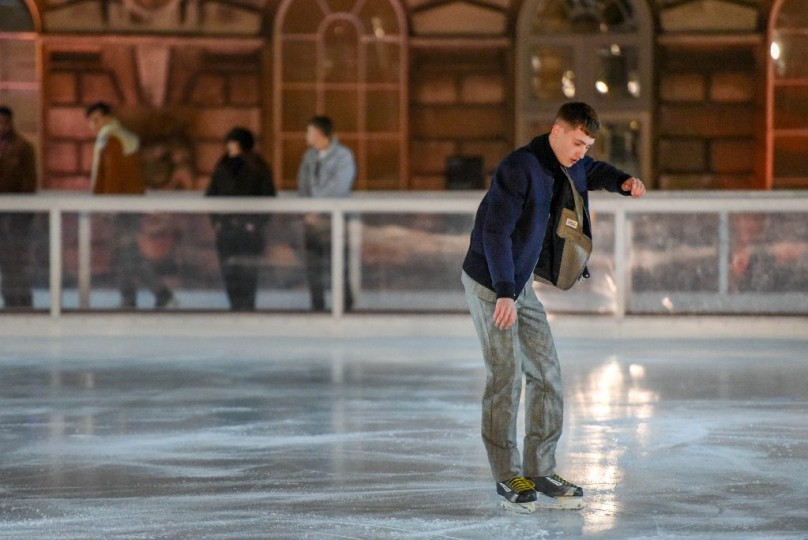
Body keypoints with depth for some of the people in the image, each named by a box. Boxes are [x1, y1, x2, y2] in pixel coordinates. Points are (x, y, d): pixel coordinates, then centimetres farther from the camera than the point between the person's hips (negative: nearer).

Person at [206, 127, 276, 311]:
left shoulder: (258, 169, 1)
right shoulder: (222, 168, 12)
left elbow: (268, 197, 0)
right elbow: (211, 195, 16)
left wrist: (257, 223, -9)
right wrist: (215, 220, 2)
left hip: (249, 228, -4)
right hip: (225, 228, 4)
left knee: (248, 272, -9)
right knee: (229, 272, 2)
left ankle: (246, 306, -6)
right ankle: (236, 307, 9)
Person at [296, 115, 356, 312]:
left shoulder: (343, 156, -5)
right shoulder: (309, 156, 12)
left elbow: (337, 188, -11)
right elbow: (303, 185, 11)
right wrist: (308, 211, -4)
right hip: (312, 220, 5)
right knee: (313, 267, 5)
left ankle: (345, 306, 1)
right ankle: (317, 308, 11)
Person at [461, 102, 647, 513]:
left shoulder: (566, 167, 5)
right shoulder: (520, 168, -22)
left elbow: (593, 172, 29)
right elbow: (496, 232, -27)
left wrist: (623, 182, 7)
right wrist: (505, 293, -32)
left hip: (521, 285, 9)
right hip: (489, 284, -9)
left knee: (546, 374, 5)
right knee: (506, 376, -9)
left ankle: (539, 472, 11)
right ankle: (508, 478, -1)